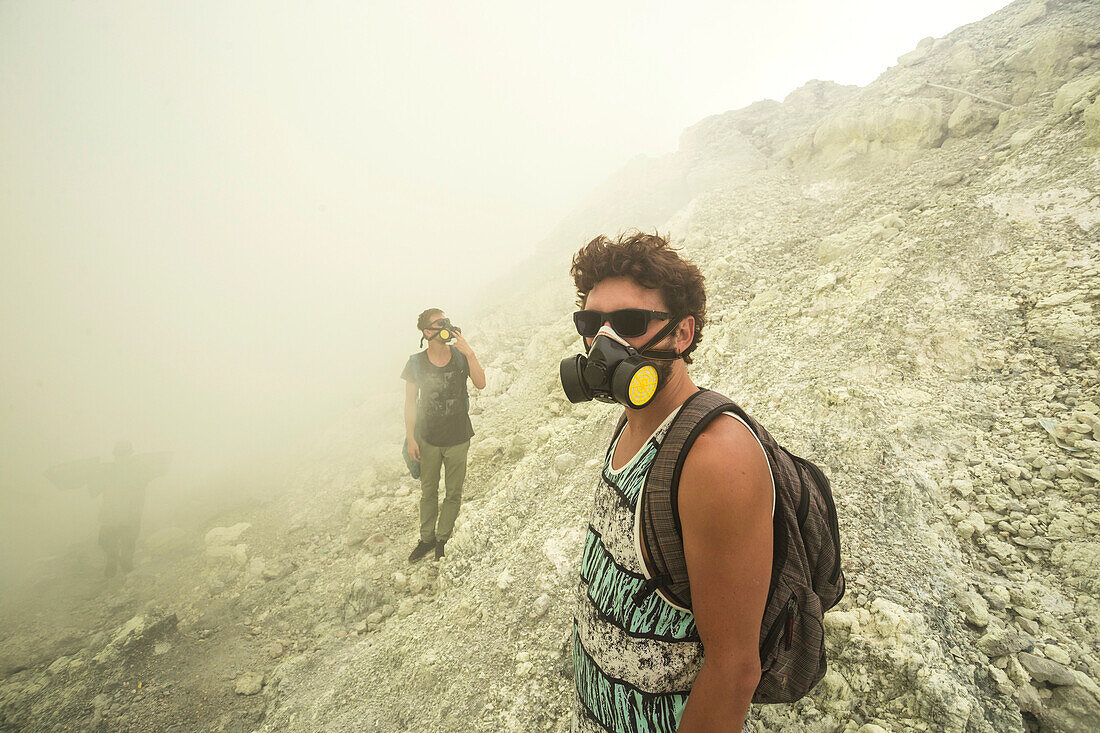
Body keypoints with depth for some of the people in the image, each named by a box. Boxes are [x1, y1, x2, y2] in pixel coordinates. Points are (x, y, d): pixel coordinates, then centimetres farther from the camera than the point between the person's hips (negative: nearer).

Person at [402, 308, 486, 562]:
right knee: (428, 492, 17)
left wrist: (469, 353, -27)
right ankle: (426, 538, 37)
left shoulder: (460, 356, -6)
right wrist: (410, 438, -3)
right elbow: (410, 402, -2)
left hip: (457, 438, 0)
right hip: (428, 439, 0)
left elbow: (480, 384, -18)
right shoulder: (416, 363, -7)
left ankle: (442, 539, 32)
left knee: (454, 493, 12)